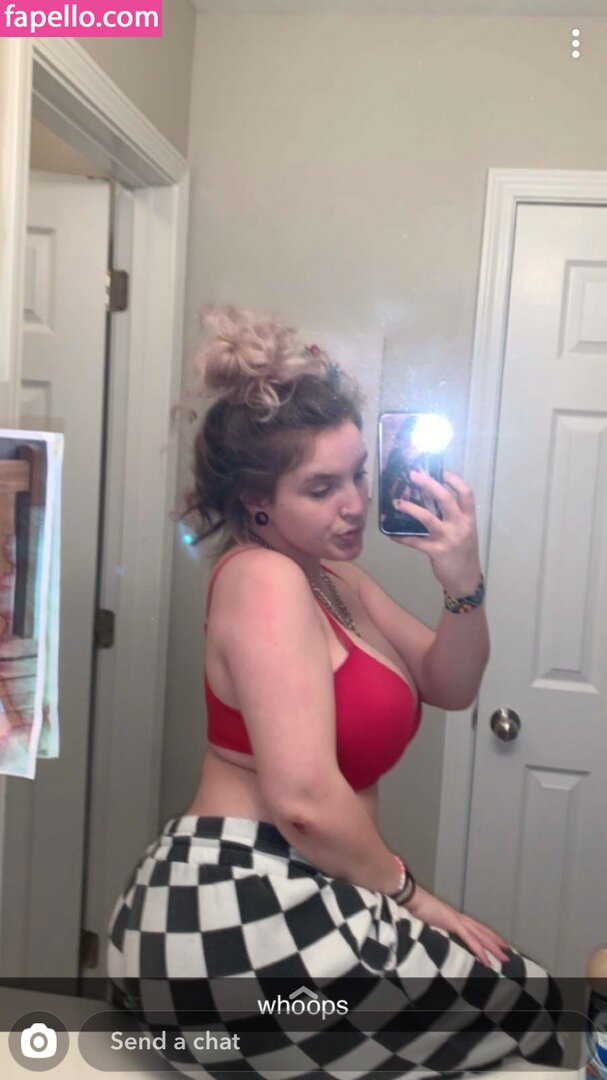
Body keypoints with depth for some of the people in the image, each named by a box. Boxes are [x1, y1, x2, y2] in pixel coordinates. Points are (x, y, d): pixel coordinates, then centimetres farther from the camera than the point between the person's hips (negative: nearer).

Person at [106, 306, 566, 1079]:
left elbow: (449, 686, 11)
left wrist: (463, 582, -7)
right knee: (524, 1004, 8)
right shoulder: (265, 579, -18)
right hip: (243, 918, -9)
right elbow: (304, 800, -25)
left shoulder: (333, 578, 11)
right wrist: (406, 893, -9)